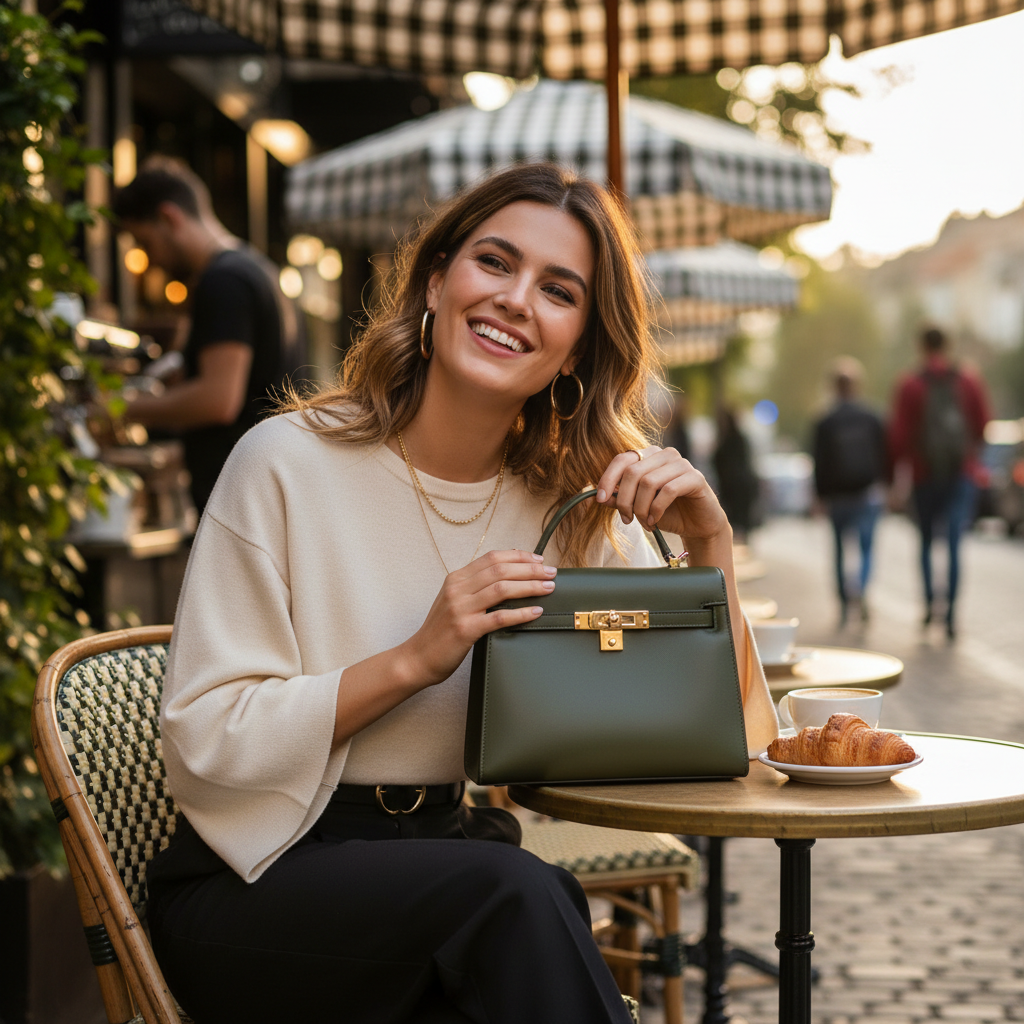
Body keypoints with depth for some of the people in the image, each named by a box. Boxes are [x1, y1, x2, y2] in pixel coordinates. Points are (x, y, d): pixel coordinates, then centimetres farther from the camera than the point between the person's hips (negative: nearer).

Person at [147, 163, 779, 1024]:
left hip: (452, 871, 4)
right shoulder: (290, 463, -9)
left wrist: (709, 536, -9)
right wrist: (415, 659, -21)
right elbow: (202, 742, -12)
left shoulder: (575, 507, 5)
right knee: (515, 892, -32)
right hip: (259, 887, -3)